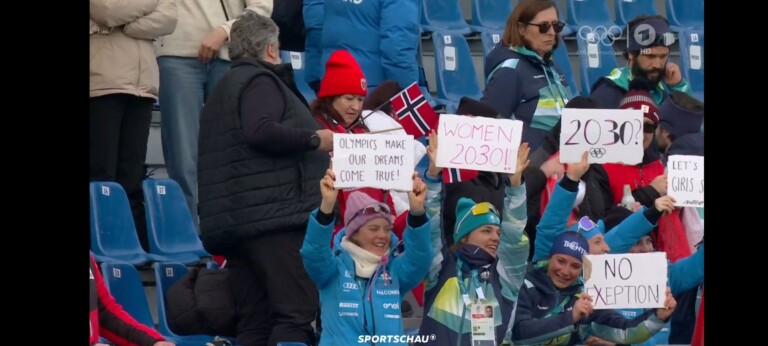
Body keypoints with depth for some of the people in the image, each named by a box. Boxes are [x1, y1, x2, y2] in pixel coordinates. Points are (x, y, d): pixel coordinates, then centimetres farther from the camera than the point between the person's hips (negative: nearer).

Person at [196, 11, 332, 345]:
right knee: (297, 310, -15)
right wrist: (314, 138, -10)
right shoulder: (261, 81, -3)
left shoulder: (223, 89, 27)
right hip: (273, 216, -10)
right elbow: (260, 131, -20)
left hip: (228, 222, 10)